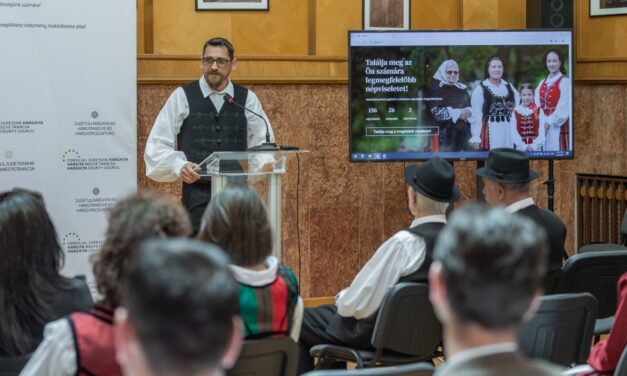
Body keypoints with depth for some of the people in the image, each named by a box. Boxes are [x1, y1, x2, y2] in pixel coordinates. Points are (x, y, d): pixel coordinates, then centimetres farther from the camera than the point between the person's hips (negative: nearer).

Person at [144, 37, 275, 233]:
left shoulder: (247, 99, 9)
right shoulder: (183, 97, 2)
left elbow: (262, 142, 10)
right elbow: (157, 146, 1)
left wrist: (266, 164, -12)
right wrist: (179, 166, -17)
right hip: (198, 193, -2)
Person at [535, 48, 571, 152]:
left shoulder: (565, 81, -5)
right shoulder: (542, 83, 14)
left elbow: (564, 107, -12)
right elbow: (538, 105, 10)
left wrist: (550, 121, -13)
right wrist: (542, 122, -6)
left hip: (558, 125, -6)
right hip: (543, 125, 6)